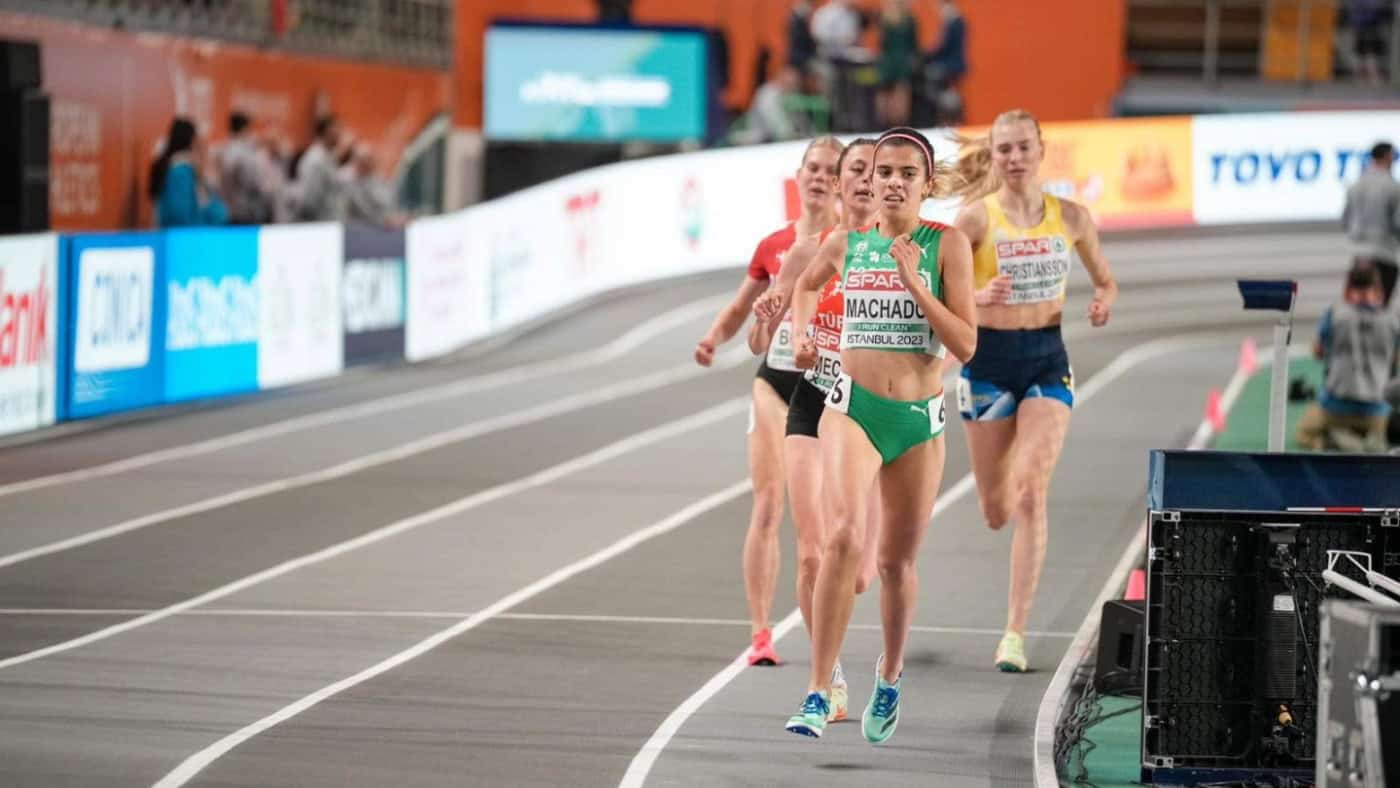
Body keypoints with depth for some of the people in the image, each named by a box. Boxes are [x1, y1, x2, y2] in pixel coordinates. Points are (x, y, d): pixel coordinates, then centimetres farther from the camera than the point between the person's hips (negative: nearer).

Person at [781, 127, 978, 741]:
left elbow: (965, 345, -8)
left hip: (921, 419, 0)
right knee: (844, 536, -23)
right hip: (853, 407, 0)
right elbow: (807, 285, 28)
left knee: (897, 560, 12)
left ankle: (890, 675, 40)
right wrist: (801, 332, 11)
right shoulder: (846, 244, 5)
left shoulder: (947, 244, -2)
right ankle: (818, 693, -24)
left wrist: (915, 283, -16)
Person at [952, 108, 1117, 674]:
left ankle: (1016, 633, -15)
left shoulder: (1070, 217, 1)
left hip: (1047, 360, 1)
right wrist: (978, 296, -34)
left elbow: (1106, 281, 16)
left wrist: (1103, 303, -7)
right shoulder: (976, 218, -7)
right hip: (989, 358, -1)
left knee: (1031, 493, -16)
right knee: (996, 512, 6)